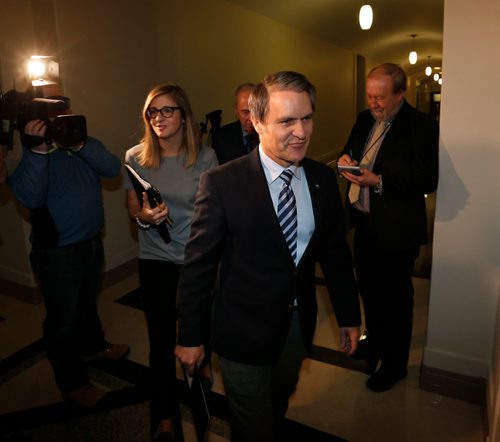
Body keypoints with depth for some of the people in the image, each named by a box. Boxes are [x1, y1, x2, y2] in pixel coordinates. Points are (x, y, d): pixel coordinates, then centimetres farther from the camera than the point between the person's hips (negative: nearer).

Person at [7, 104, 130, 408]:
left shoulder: (86, 144, 2)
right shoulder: (30, 150, -13)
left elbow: (113, 168, -14)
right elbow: (30, 197, -27)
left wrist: (79, 145, -29)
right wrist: (39, 151, -37)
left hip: (92, 242, 6)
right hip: (56, 252, -5)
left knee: (88, 303, 26)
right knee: (63, 319, 7)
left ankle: (94, 345, 50)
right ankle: (73, 383, 24)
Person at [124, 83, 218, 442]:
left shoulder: (205, 156, -7)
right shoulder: (136, 157, -5)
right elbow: (132, 207, 5)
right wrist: (143, 216, -17)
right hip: (156, 259, 1)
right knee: (161, 338, 6)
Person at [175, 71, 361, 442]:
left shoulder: (324, 179, -5)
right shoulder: (222, 182, -20)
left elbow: (336, 252, 3)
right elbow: (199, 265, -14)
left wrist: (349, 315, 8)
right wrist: (190, 336, -7)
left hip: (300, 324, 5)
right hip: (244, 329, -4)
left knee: (279, 407, 30)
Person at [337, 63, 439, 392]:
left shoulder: (421, 126, -14)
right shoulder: (365, 119, 7)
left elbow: (428, 180, -20)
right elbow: (351, 151, 19)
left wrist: (379, 181, -28)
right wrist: (347, 159, -5)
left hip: (396, 229, -7)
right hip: (364, 221, 7)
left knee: (395, 297, 9)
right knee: (369, 288, 21)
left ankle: (395, 363, 30)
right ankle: (374, 341, 45)